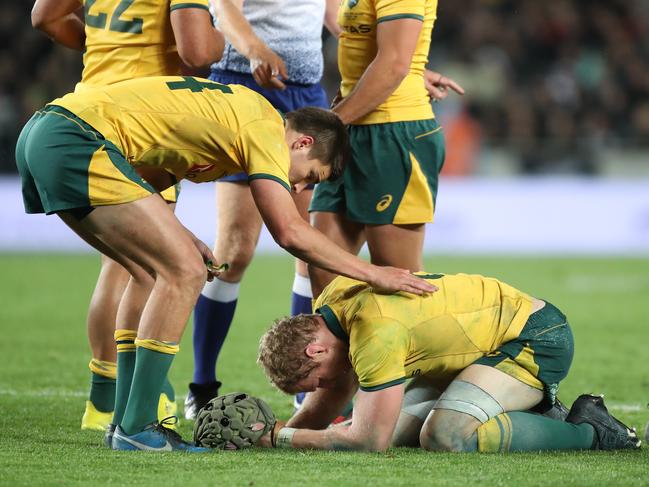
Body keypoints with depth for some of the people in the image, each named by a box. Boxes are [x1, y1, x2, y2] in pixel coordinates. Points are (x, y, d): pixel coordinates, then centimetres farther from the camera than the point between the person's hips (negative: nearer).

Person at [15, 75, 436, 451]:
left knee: (155, 271, 17)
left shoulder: (234, 107, 24)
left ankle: (130, 422, 17)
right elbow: (289, 231, -12)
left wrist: (175, 235, 15)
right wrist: (374, 274, -4)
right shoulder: (265, 129, -5)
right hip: (77, 140, -10)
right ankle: (136, 429, -6)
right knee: (184, 272, -8)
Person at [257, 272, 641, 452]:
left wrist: (279, 439, -20)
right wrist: (281, 432, -5)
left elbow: (369, 441, -26)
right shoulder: (331, 303, 1)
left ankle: (588, 431, -14)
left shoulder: (375, 333, -28)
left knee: (444, 438, -29)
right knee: (398, 430, 2)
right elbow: (321, 409, 13)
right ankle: (529, 414, 12)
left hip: (538, 339, -10)